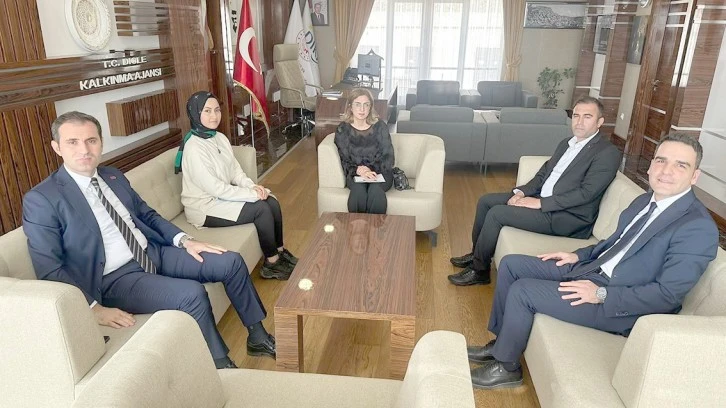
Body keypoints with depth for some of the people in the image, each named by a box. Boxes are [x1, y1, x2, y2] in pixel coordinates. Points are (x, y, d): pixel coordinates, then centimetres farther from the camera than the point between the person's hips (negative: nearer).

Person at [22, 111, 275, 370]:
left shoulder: (114, 176, 9)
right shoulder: (41, 200, -11)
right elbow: (49, 270, -13)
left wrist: (184, 240, 2)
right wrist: (93, 308, -21)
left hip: (154, 254, 7)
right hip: (114, 279, -7)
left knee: (231, 262, -1)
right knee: (193, 294, -30)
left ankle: (257, 337, 15)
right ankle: (221, 365, -7)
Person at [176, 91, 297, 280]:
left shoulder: (220, 138, 3)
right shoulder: (194, 148, -23)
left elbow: (235, 171, 8)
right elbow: (215, 188, -25)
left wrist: (252, 186, -12)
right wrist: (252, 194, -21)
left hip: (223, 195, 8)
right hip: (205, 207, -8)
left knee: (272, 203, -8)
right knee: (261, 208, -19)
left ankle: (279, 251, 9)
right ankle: (271, 263, -4)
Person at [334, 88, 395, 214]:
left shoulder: (380, 126, 2)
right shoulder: (342, 130, 3)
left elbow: (388, 157, 0)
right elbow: (344, 161, 1)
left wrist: (371, 170, -17)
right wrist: (358, 170, -21)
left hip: (379, 172, 0)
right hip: (355, 174, 0)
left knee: (375, 190, -33)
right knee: (358, 190, -34)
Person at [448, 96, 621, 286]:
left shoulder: (608, 153, -13)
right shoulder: (566, 143, 13)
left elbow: (586, 193, -21)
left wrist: (540, 203, -21)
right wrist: (521, 192, -3)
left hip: (567, 217, -9)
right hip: (541, 198, 9)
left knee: (496, 213, -20)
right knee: (486, 201, 2)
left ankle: (479, 271, -4)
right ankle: (477, 254, 16)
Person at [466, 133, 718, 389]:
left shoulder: (699, 227, -18)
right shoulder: (645, 201, 8)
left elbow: (668, 295, -22)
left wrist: (601, 295, -21)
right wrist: (578, 255, 7)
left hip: (619, 306, -9)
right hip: (589, 268, 9)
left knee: (521, 291, -18)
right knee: (511, 264, 4)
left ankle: (506, 367, 5)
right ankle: (500, 343, 18)